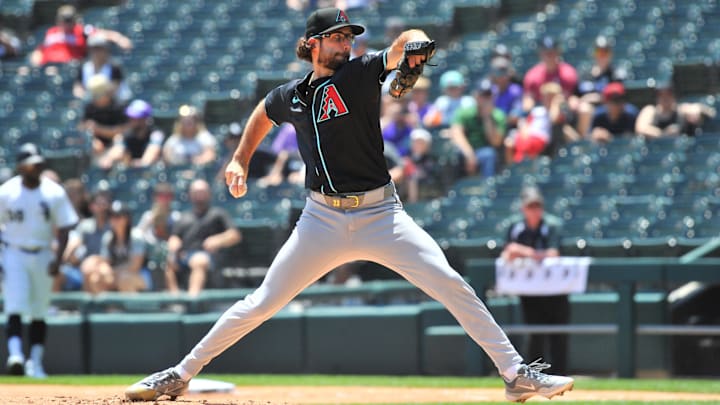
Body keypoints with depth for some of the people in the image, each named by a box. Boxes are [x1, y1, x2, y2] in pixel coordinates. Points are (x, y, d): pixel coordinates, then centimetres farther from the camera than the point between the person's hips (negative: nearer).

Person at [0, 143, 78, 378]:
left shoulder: (54, 192, -2)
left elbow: (64, 228, 1)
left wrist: (57, 259, -10)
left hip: (43, 256, 2)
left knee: (39, 312, 7)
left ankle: (35, 362, 14)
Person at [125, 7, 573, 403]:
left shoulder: (362, 73, -4)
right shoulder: (289, 96, 7)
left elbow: (406, 42, -20)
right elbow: (263, 113, 31)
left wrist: (413, 46, -42)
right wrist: (241, 160, 24)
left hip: (381, 215, -2)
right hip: (322, 220, 2)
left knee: (451, 285, -16)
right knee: (261, 304, 1)